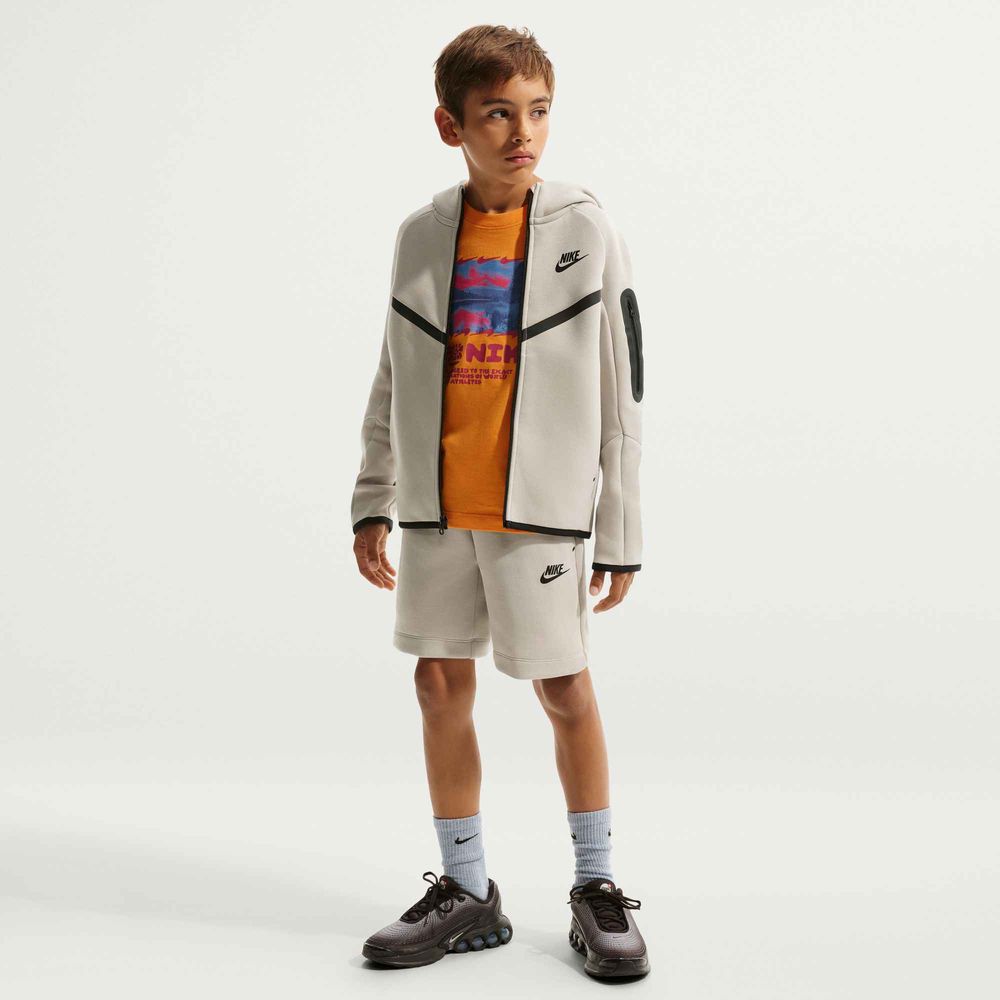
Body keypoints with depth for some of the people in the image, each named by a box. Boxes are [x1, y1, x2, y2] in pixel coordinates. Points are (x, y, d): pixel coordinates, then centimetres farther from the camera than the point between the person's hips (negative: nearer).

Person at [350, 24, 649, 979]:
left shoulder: (586, 232, -3)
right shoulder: (421, 235, 5)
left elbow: (619, 396, -2)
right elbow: (392, 382, 12)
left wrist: (619, 532, -3)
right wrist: (372, 502, 8)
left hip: (539, 506, -3)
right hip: (437, 508, 4)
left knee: (564, 687, 0)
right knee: (441, 684, 7)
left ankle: (596, 889, 18)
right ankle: (467, 893, 21)